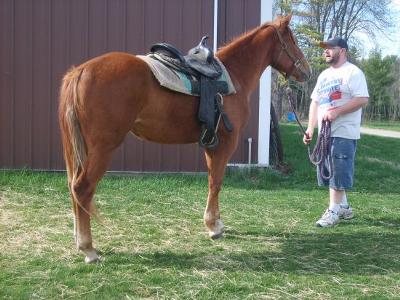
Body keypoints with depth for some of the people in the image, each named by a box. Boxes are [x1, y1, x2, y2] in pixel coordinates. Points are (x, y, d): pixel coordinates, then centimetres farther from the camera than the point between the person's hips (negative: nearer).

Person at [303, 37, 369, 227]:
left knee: (338, 173, -6)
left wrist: (337, 111, -24)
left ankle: (333, 211, 0)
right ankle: (344, 207, 26)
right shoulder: (324, 75, 18)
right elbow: (315, 102, 19)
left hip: (343, 133, -8)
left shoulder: (353, 72, -7)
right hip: (325, 132, 8)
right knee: (327, 172, 13)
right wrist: (310, 128, 11)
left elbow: (362, 99, -17)